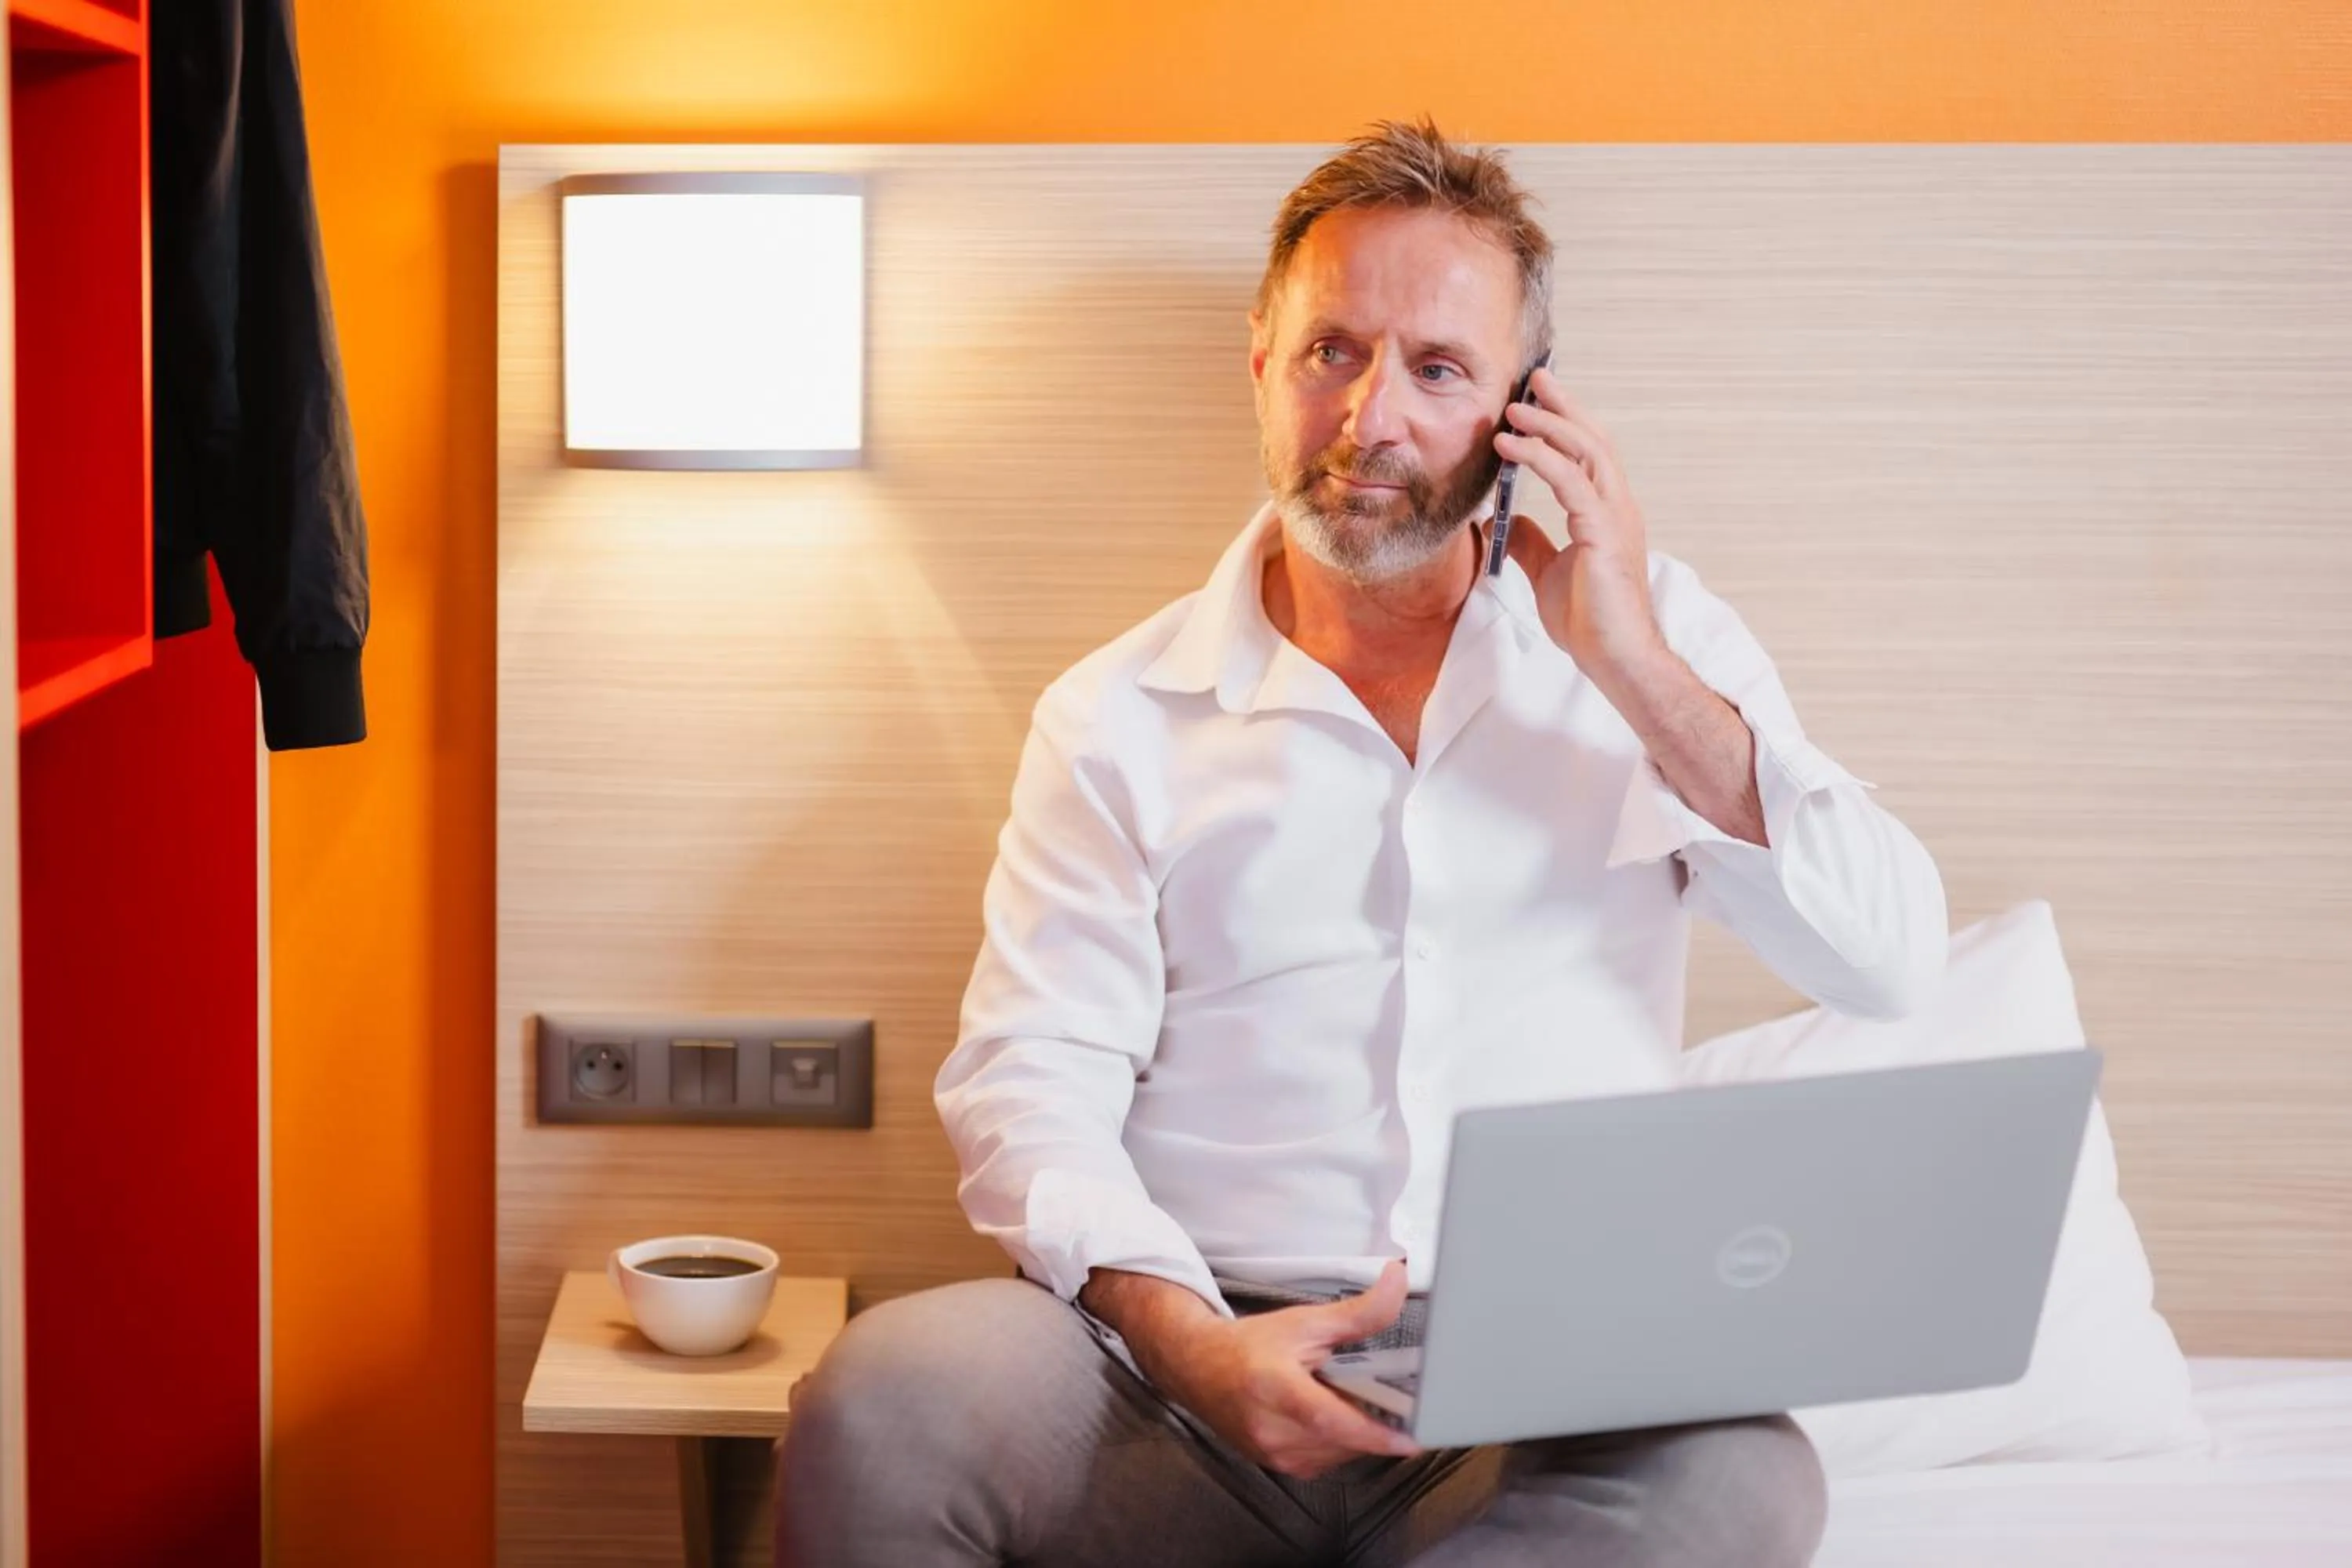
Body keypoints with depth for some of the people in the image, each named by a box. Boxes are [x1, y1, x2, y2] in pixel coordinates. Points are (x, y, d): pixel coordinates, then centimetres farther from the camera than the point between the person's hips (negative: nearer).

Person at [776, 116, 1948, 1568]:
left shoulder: (1651, 634, 12)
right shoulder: (1122, 717, 10)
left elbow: (1893, 962, 3)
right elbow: (1029, 1075, 1)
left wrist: (1643, 680, -6)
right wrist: (1184, 1336, -17)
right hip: (1204, 1360, -1)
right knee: (879, 1402, -31)